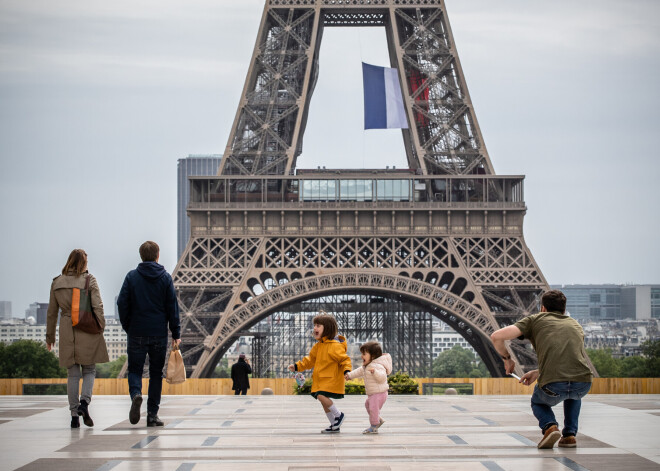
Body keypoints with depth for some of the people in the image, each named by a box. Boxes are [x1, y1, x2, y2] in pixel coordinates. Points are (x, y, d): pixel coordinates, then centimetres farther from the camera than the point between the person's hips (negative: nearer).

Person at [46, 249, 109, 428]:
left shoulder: (57, 282, 6)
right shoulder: (90, 281, -3)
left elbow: (52, 311, 11)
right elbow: (98, 307, -11)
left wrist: (50, 336, 18)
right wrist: (101, 328, -6)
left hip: (67, 332, 2)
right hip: (88, 331, -2)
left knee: (72, 374, 7)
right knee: (89, 371, 9)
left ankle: (74, 415, 3)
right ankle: (84, 402, -15)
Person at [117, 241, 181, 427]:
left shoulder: (132, 277, 0)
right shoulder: (165, 277, 1)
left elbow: (122, 303, -2)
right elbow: (172, 307, 0)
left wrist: (128, 327, 9)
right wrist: (176, 333, 4)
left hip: (136, 333, 0)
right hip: (159, 334, 0)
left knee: (134, 370, 9)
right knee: (156, 373, 8)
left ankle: (136, 394, -22)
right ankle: (152, 414, 6)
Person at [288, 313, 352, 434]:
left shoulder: (335, 346, -14)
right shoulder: (318, 346, 13)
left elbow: (344, 359, -14)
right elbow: (310, 360, 21)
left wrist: (347, 370, -30)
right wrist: (297, 366, 13)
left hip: (331, 378, -9)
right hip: (320, 379, 9)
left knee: (321, 396, -24)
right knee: (324, 401, 11)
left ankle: (338, 415, -3)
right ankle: (334, 426, 22)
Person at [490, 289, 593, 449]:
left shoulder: (535, 320, 18)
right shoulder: (575, 325, 30)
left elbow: (497, 337, 8)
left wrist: (507, 358, 26)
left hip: (553, 385, -3)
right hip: (583, 384, 3)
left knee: (538, 402, 33)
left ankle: (550, 426, 2)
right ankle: (570, 434, 21)